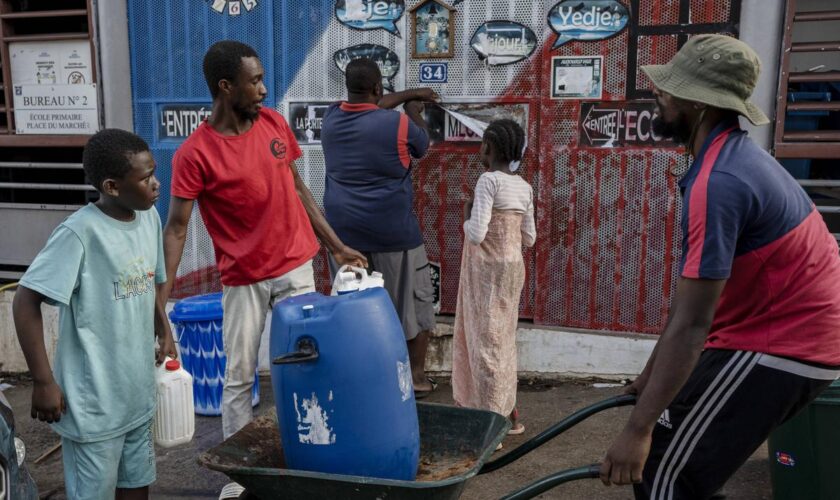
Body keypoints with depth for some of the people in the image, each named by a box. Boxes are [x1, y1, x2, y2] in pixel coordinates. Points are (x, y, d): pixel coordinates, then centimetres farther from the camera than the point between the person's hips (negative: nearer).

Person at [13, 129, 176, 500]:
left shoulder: (149, 218, 0)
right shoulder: (80, 232, -21)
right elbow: (26, 302, -18)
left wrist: (164, 332, 7)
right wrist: (43, 381, -17)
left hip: (137, 393, 6)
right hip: (93, 403, -6)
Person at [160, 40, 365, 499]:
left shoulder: (274, 123, 1)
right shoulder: (194, 154, -13)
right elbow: (176, 227, -11)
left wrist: (336, 246, 11)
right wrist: (160, 297, -18)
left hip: (296, 268, 4)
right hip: (243, 281, -3)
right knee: (239, 379, 7)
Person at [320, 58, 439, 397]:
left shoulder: (331, 117, 0)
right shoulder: (398, 123, -15)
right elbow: (423, 146, 6)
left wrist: (411, 93, 27)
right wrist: (413, 112, 24)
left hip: (345, 230, 5)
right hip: (391, 232, -4)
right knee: (413, 301, 12)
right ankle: (416, 375, 21)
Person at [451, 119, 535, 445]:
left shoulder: (488, 180, -15)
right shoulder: (524, 187, 7)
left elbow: (476, 234, -21)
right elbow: (529, 238, 10)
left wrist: (467, 217, -2)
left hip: (488, 268, -8)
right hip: (513, 266, 8)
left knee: (486, 339, 0)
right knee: (503, 338, 17)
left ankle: (494, 417, 6)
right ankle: (508, 413, 26)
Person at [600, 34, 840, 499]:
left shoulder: (718, 181, -26)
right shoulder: (733, 155, 7)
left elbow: (691, 323, -29)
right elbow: (690, 295, 10)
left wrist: (638, 428, -25)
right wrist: (652, 372, 14)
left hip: (779, 345, -10)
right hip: (790, 331, 10)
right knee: (662, 450, 16)